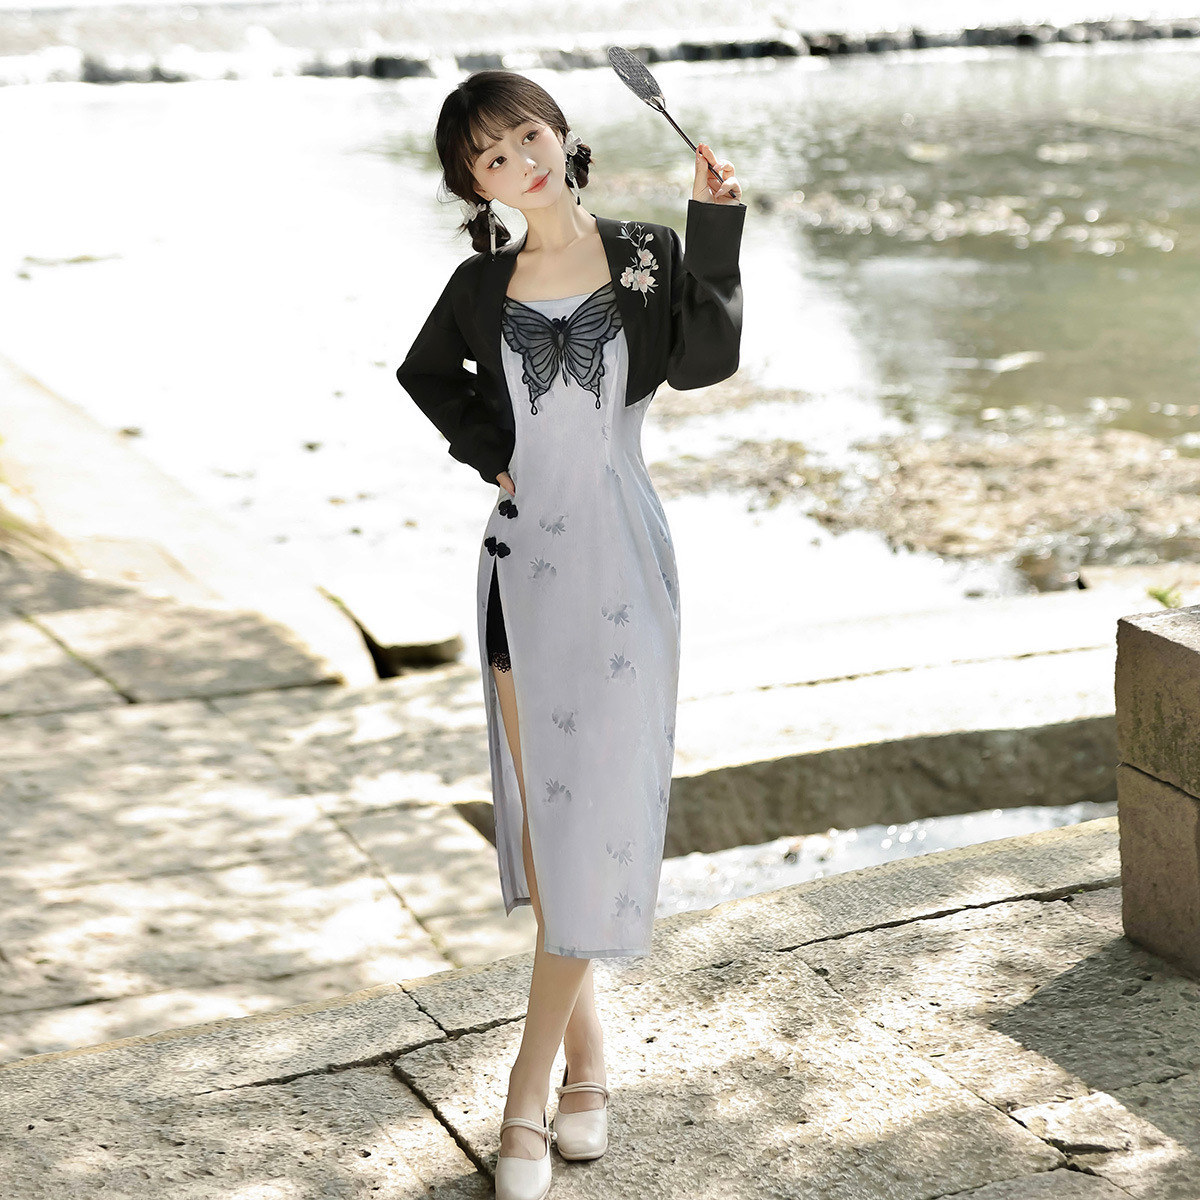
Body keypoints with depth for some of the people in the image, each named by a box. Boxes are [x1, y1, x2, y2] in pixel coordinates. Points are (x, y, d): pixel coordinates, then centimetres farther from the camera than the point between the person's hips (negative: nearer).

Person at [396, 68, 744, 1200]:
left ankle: (530, 1086, 4)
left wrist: (715, 228, -22)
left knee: (598, 810, -4)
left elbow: (705, 360, -18)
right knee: (542, 808, 7)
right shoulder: (483, 286, 4)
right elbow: (425, 373, 23)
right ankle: (587, 1049, 23)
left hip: (621, 559, -2)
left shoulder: (647, 255, 0)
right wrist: (486, 451, 7)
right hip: (526, 558, 2)